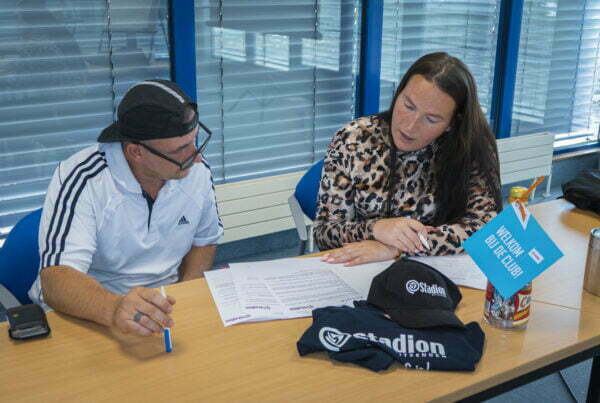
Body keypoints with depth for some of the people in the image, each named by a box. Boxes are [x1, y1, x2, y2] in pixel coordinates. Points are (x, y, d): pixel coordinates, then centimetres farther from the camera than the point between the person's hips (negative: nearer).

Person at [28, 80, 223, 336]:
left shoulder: (197, 170, -6)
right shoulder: (81, 180, -21)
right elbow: (56, 277, -30)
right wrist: (114, 309, -51)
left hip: (162, 308, 4)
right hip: (88, 315, -4)